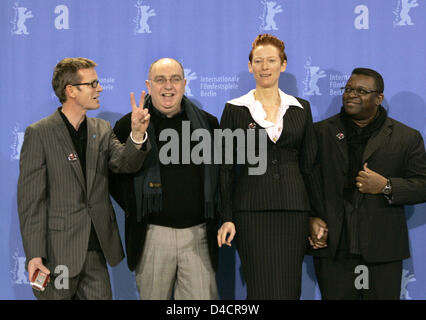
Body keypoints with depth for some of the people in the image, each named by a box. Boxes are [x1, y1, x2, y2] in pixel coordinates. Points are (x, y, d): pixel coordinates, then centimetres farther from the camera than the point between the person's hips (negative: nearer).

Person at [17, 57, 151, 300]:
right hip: (58, 252, -4)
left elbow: (125, 164, -6)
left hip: (97, 250, 4)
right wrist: (34, 254, -14)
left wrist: (137, 135, -25)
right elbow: (31, 200, -8)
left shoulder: (102, 130, 10)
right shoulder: (39, 133, -6)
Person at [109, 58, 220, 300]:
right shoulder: (129, 125, 3)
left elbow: (222, 171, 18)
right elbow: (113, 174, 10)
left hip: (198, 234, 1)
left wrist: (213, 214, 9)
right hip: (152, 235, -1)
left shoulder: (208, 123, 8)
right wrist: (134, 208, 2)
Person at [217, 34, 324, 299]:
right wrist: (227, 218, -4)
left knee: (290, 287, 2)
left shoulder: (301, 109, 11)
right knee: (263, 288, -6)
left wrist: (319, 216, 8)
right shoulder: (235, 110, 4)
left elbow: (310, 166, 12)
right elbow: (226, 168, 3)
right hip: (251, 211, -2)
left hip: (294, 210, 2)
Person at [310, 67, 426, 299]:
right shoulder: (321, 132, 10)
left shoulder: (407, 137, 7)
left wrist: (386, 186, -12)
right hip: (333, 247, 1)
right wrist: (311, 219, -4)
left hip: (382, 251, 0)